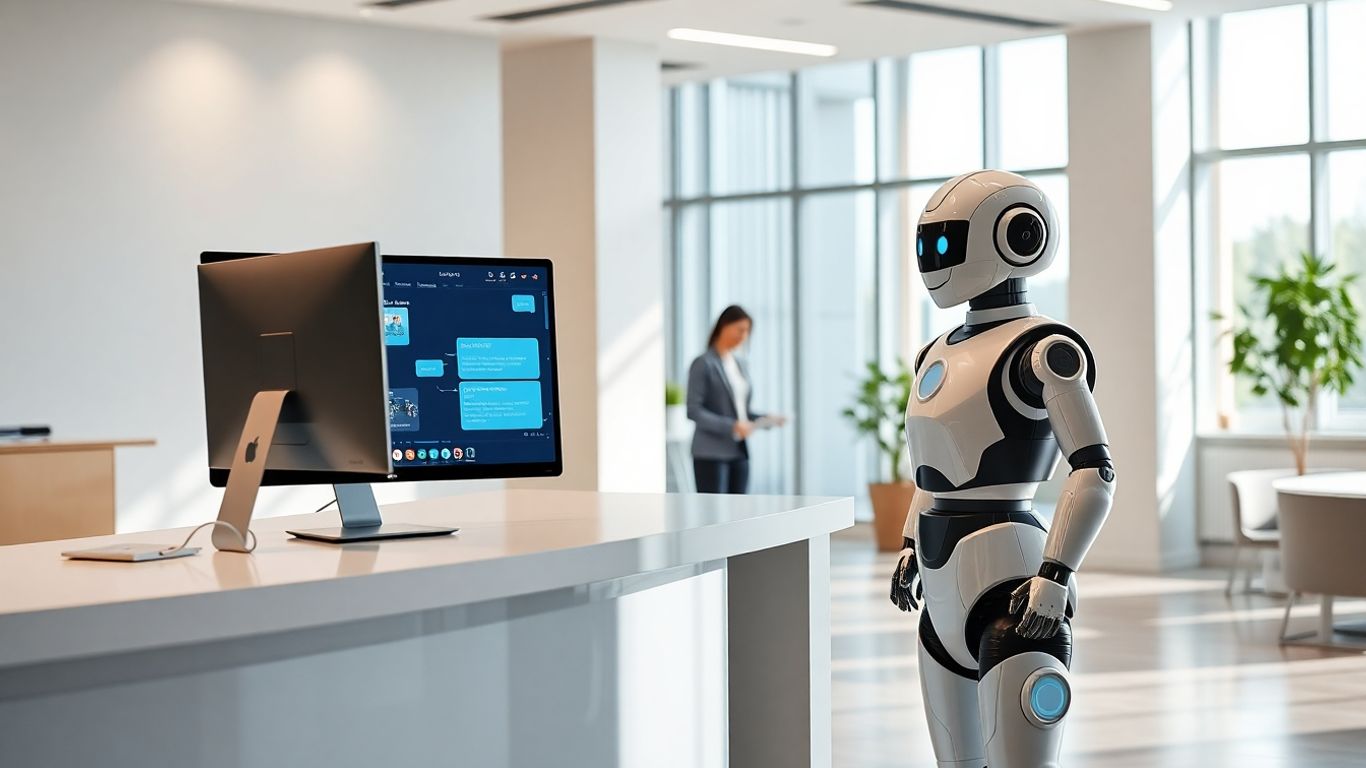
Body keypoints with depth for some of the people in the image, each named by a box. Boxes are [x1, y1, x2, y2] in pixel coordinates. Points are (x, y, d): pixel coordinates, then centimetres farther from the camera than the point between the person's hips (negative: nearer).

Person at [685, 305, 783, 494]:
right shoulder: (703, 364, -7)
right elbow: (693, 411, -14)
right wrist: (731, 426, -21)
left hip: (739, 452, 7)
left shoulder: (740, 365, 14)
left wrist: (766, 419, 0)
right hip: (711, 454, -7)